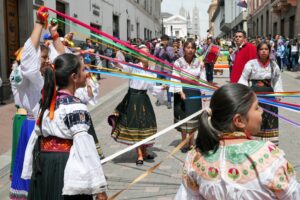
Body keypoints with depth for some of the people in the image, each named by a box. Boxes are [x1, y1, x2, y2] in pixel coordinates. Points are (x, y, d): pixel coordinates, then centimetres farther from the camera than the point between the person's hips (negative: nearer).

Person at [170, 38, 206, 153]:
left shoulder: (199, 63, 2)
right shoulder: (178, 63, -5)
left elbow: (203, 79, 1)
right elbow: (176, 79, -10)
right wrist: (181, 92, -22)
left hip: (195, 93, 2)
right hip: (182, 92, -2)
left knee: (193, 118, 5)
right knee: (183, 118, 1)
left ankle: (191, 143, 15)